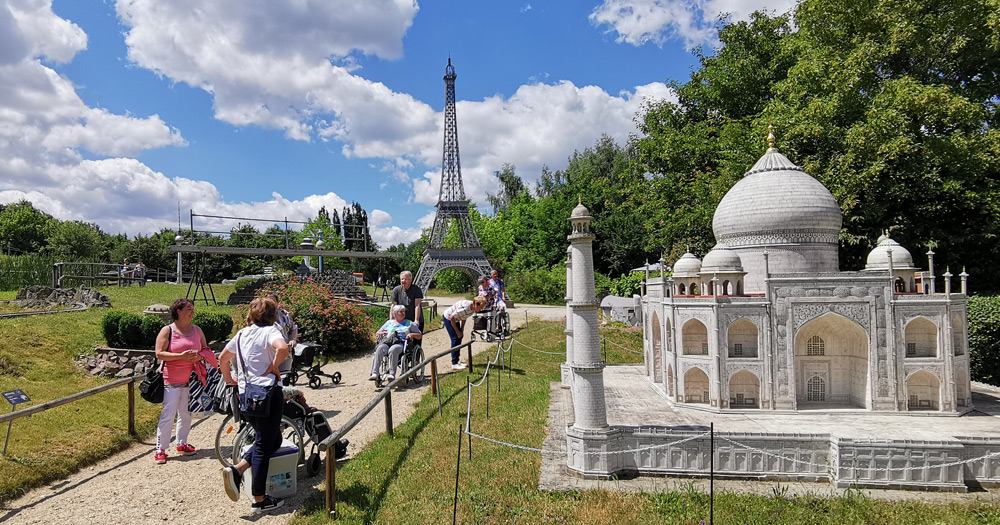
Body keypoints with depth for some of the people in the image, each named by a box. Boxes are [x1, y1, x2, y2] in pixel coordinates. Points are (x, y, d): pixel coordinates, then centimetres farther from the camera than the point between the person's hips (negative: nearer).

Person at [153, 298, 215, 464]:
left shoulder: (197, 330, 10)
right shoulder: (167, 331, -4)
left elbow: (206, 350, 15)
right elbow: (159, 354, -10)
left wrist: (199, 357, -8)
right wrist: (181, 356, -21)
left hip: (191, 379, 5)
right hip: (171, 380, -5)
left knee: (186, 413, 12)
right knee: (168, 414, -6)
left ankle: (182, 443, 25)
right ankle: (160, 449, 3)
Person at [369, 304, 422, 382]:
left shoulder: (409, 323, 25)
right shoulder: (389, 322, 29)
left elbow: (420, 336, 20)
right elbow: (377, 334, 30)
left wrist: (412, 334, 0)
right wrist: (382, 333, 8)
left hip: (401, 343, -2)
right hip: (387, 342, 2)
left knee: (393, 349, -39)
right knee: (380, 349, -34)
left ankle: (392, 374, -44)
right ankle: (374, 373, -41)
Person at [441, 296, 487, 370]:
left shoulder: (473, 308, -10)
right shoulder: (465, 307, -37)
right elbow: (452, 318, -30)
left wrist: (461, 329, 2)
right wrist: (457, 331, -20)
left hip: (455, 319, 8)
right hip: (448, 318, -8)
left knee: (459, 338, 7)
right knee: (455, 339, -11)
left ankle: (456, 361, 16)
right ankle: (454, 364, -8)